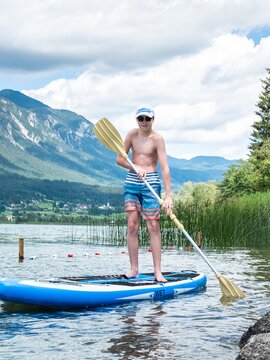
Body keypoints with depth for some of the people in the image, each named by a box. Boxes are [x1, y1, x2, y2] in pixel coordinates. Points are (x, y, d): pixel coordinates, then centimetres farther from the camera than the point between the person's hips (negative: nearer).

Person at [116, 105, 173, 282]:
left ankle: (158, 272, -3)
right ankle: (134, 269, 7)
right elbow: (119, 159, 7)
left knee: (153, 226, -6)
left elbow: (165, 168, -15)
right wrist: (134, 167, -13)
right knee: (132, 226, 1)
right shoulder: (132, 134, 6)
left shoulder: (157, 138, -9)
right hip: (132, 182, 4)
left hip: (151, 183, -4)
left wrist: (168, 195, -23)